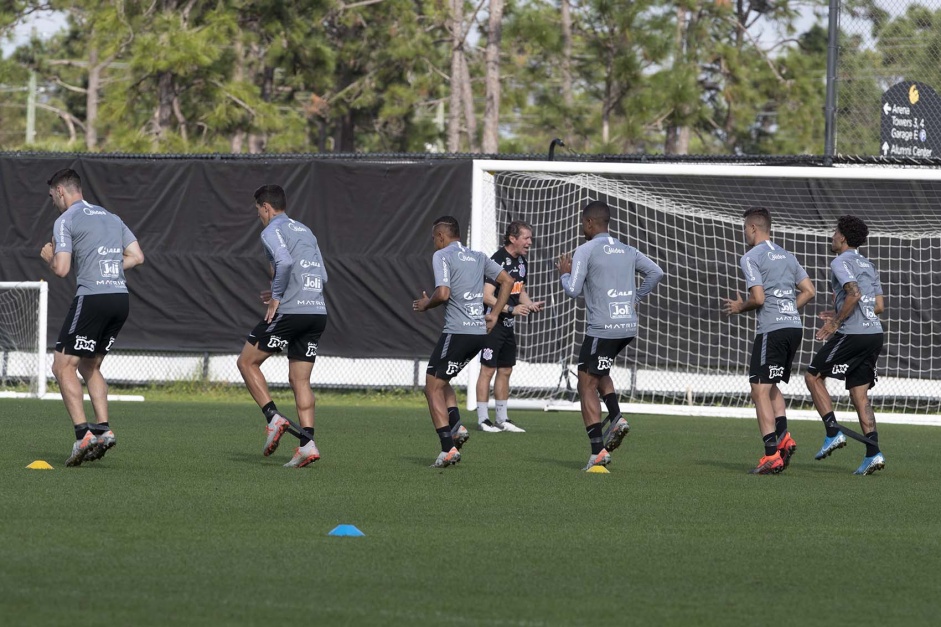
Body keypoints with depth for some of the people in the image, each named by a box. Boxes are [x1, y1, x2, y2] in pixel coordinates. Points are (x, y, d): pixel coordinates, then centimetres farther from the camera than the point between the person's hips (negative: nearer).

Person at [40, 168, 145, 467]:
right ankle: (103, 429, 6)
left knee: (63, 366, -2)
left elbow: (61, 269, -10)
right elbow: (137, 256, 15)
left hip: (91, 298, -7)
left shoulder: (65, 221, -2)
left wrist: (49, 257, 12)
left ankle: (83, 433, -15)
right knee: (89, 367, 19)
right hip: (121, 297, 7)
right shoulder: (111, 217, 20)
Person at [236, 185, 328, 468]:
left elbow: (284, 262, -22)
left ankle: (274, 418, -6)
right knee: (300, 380, 9)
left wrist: (276, 297, -11)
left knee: (247, 362, 7)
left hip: (290, 311, -7)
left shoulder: (272, 231, -2)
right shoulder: (305, 231, 22)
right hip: (317, 312, 7)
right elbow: (322, 276, 21)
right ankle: (307, 443, -3)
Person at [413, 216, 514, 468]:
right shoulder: (478, 257, 16)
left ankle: (448, 449, -8)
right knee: (440, 380, 24)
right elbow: (507, 281, 18)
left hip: (457, 331, -8)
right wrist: (494, 315, 19)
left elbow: (443, 294, -17)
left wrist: (426, 304, 3)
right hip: (480, 332, 8)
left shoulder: (442, 256, -6)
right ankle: (456, 426, 5)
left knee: (433, 388, 1)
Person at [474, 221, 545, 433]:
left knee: (505, 371, 12)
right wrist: (511, 309, -29)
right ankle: (483, 419, -1)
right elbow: (487, 296, -24)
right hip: (492, 323, -9)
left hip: (509, 325, 9)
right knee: (488, 370, -5)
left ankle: (502, 419, 19)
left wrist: (530, 305, 2)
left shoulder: (521, 261, 9)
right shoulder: (498, 260, -18)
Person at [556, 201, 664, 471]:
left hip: (602, 328, -7)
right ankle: (616, 417, 5)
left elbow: (573, 290, -10)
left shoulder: (586, 251, -6)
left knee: (587, 385, 0)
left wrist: (564, 273, 10)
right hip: (629, 327, 7)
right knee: (598, 373, 28)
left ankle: (598, 451, -8)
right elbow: (656, 272, 11)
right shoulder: (628, 251, 13)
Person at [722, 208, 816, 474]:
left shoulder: (751, 257, -5)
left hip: (772, 330, -8)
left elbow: (758, 298, -13)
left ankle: (772, 454, -12)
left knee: (760, 390, -5)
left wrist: (739, 308, 6)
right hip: (795, 326, 8)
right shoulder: (787, 256, 18)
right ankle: (784, 437, 4)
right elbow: (809, 290, 16)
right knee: (770, 386, 21)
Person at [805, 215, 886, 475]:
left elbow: (854, 294, -22)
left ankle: (833, 432, -3)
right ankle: (873, 453, -2)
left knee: (813, 376, 7)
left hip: (852, 334, -8)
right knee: (859, 393, 8)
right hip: (874, 334, 8)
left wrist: (836, 323, -13)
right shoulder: (868, 266, 20)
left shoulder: (841, 263, -6)